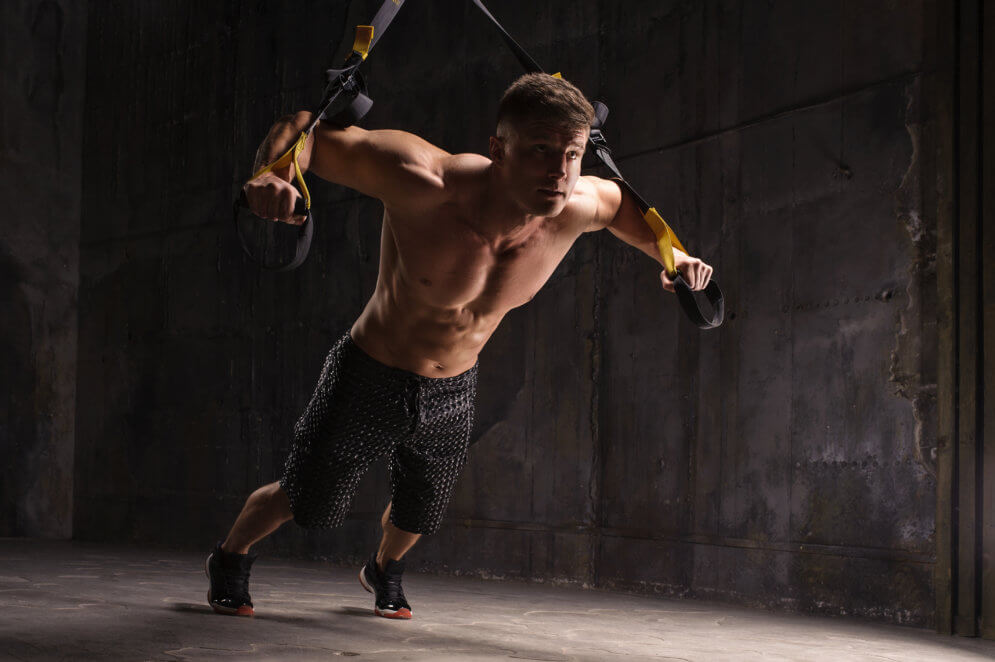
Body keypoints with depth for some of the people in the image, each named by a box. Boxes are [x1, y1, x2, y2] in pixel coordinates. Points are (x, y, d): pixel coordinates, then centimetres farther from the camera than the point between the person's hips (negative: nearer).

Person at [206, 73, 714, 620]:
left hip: (453, 392, 5)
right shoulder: (423, 185, -37)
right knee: (303, 501, 11)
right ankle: (231, 558, 44)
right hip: (370, 376, -4)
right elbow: (306, 129, -30)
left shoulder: (576, 209, -21)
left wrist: (669, 253, -5)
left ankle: (384, 568, 62)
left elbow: (618, 201, 6)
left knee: (417, 517, 26)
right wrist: (271, 175, -50)